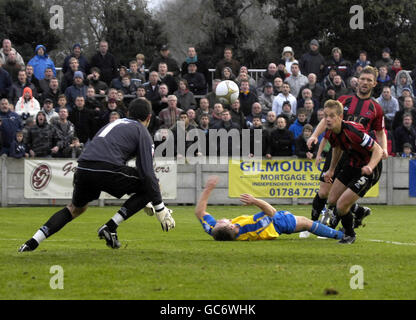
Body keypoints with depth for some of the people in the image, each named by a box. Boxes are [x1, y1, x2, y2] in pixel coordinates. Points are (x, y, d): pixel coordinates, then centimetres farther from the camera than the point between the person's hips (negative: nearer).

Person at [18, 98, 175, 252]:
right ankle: (110, 228, 5)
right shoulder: (142, 132, 13)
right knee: (148, 187, 13)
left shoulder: (114, 124, 34)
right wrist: (160, 209, 8)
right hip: (106, 169, -6)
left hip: (82, 169, 7)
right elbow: (147, 172, 4)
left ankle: (32, 242, 18)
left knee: (75, 208, 30)